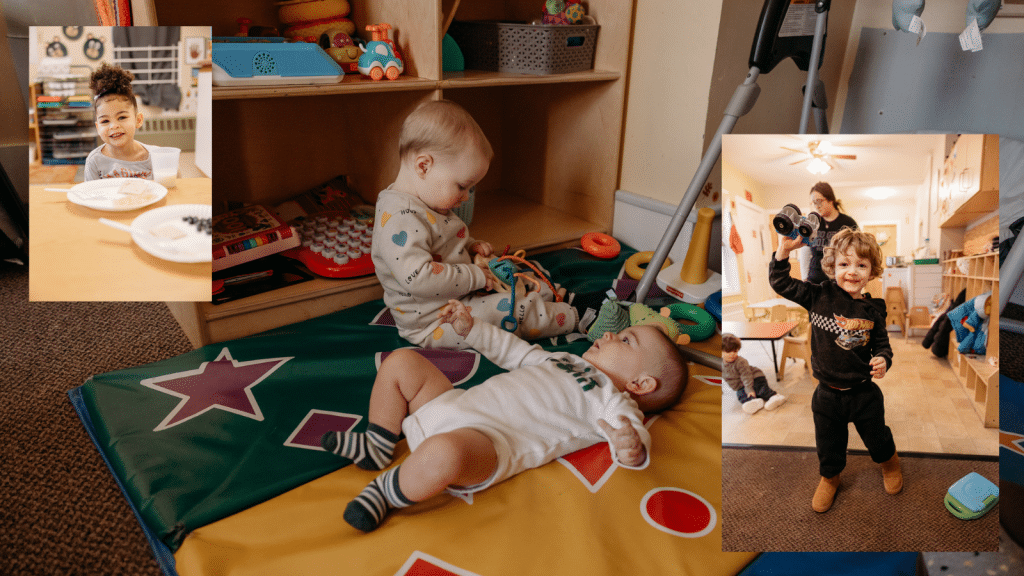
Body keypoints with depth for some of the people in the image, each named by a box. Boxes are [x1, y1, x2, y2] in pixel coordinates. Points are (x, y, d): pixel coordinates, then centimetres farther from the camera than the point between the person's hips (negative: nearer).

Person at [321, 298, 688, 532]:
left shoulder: (613, 402, 3)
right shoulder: (565, 360, 28)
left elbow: (633, 435, -15)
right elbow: (518, 352, 37)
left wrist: (631, 450, -41)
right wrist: (470, 329, 30)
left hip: (488, 441, -9)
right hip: (456, 405, 9)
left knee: (443, 452, -42)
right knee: (402, 361, 10)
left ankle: (387, 491, -11)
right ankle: (378, 447, 13)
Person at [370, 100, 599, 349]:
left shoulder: (424, 205, 7)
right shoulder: (400, 219, -29)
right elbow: (419, 278, -38)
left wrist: (470, 246, 6)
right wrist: (475, 275, -27)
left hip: (458, 299, 12)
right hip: (433, 325, -12)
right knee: (515, 308, -17)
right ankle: (577, 318, -3)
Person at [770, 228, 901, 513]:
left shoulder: (872, 310, -9)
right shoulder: (819, 296, -10)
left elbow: (882, 344, 1)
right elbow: (780, 283, -8)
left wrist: (883, 361, -21)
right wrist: (784, 250, -20)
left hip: (864, 393, 0)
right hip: (828, 394, 0)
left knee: (876, 438, 21)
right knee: (828, 444, 17)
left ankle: (890, 462, 54)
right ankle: (830, 478, 46)